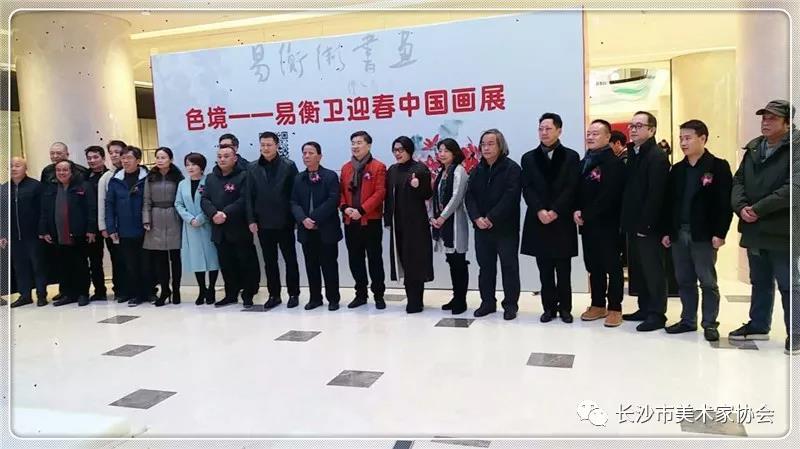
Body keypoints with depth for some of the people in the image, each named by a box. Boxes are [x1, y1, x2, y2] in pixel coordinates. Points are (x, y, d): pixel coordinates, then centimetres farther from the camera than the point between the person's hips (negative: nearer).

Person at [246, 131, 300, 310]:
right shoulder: (252, 168, 6)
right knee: (269, 261, 10)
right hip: (263, 223, 3)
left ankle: (294, 294, 16)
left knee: (290, 259, 6)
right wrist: (251, 220, -1)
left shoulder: (288, 166, -3)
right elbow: (249, 196, 5)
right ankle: (274, 294, 20)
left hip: (284, 222, -3)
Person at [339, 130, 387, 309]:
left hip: (371, 221, -5)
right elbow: (341, 192, 12)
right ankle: (361, 294, 20)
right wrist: (345, 207, -8)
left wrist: (361, 210, -19)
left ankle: (378, 295, 11)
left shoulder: (378, 167, -3)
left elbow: (380, 193, -12)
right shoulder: (346, 168, 14)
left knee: (375, 258, 2)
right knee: (355, 259, 10)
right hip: (350, 221, 5)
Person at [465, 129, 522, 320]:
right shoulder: (477, 170, 12)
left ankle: (510, 304, 11)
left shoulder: (512, 168, -6)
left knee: (509, 266, 2)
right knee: (485, 266, 11)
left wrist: (491, 218, -20)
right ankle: (488, 302, 21)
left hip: (506, 227, -5)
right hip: (481, 228, 5)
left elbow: (510, 197, -16)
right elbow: (470, 196, 5)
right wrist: (477, 218, -12)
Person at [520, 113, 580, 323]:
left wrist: (555, 211, -15)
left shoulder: (571, 156, 4)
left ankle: (565, 307, 15)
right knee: (545, 270, 6)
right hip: (538, 221, 2)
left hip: (562, 221, -1)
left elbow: (571, 188, -5)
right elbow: (527, 189, 0)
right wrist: (540, 211, -14)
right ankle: (549, 307, 14)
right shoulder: (529, 158, 9)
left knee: (564, 270, 5)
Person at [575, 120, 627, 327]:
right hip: (586, 223, 7)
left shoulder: (615, 162, -10)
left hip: (607, 224, -7)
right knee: (593, 266, 12)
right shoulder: (583, 162, 16)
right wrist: (576, 211, -5)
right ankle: (598, 305, 22)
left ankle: (615, 308, 9)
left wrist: (585, 214, -16)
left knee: (612, 266, 2)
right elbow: (577, 190, 13)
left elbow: (608, 196, -18)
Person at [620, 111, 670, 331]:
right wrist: (626, 221, 9)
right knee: (638, 270, 14)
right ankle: (644, 309, 24)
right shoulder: (632, 155, 14)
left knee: (653, 270, 0)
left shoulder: (657, 156, -12)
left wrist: (645, 224, -20)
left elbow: (655, 195, -19)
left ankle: (657, 314, 8)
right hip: (633, 224, 8)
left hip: (647, 226, -8)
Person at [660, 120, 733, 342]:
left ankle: (710, 324, 14)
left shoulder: (718, 166, -4)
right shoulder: (677, 169, 11)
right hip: (679, 233, 5)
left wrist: (720, 233, -15)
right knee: (684, 281, 11)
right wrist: (667, 231, 8)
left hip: (703, 234, -5)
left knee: (707, 281, 3)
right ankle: (688, 320, 22)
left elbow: (725, 203, -9)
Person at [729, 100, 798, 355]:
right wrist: (741, 206, -9)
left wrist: (759, 209, -20)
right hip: (754, 229, 7)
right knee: (760, 283, 18)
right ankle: (758, 326, 30)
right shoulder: (753, 149, 13)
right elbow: (738, 180, 9)